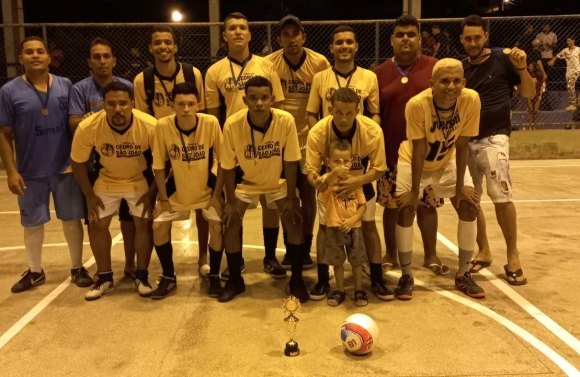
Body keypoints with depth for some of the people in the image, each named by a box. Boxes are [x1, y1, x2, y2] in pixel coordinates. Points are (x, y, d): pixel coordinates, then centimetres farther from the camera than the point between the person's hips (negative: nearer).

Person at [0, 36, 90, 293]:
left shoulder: (65, 86, 0)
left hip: (66, 168, 1)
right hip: (30, 172, -1)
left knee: (72, 220, 9)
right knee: (33, 223, 13)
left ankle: (77, 268, 26)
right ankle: (35, 271, 32)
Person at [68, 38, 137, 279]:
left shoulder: (127, 87, 2)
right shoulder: (80, 89, -3)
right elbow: (74, 125, -11)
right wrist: (87, 121, -30)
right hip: (94, 163, -1)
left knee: (129, 215, 10)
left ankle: (130, 264, 27)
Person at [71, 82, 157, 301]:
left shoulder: (150, 126, -32)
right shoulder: (88, 127, -29)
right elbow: (78, 162, -10)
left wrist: (152, 192, -13)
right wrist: (89, 195, -7)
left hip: (139, 180, -1)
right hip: (107, 180, 1)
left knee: (143, 224, -3)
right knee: (97, 225, 1)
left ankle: (142, 277, 15)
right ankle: (105, 278, 17)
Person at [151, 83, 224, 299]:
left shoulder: (211, 123, -23)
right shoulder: (162, 126, -21)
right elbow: (159, 165, -10)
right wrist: (163, 198, -7)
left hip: (208, 190, -1)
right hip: (177, 192, 1)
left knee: (217, 226, -15)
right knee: (159, 226, -8)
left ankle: (214, 276, 9)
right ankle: (169, 278, 13)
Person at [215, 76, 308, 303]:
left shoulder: (286, 121, -29)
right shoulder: (232, 124, -29)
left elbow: (290, 163, -18)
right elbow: (228, 166, -16)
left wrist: (291, 198, -14)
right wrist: (231, 202, -12)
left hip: (278, 182, 0)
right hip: (246, 182, 1)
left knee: (294, 222, -11)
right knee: (231, 223, -8)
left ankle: (296, 280, 8)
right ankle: (235, 280, 13)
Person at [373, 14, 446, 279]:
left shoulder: (436, 68, 0)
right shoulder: (380, 73, 4)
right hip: (391, 152, 1)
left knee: (427, 205, 9)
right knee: (391, 205, 10)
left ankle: (431, 256, 25)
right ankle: (390, 255, 25)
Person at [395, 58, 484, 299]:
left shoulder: (471, 100, -27)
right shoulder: (417, 104, -34)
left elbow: (461, 146, -19)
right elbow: (418, 150, -27)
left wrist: (460, 186, -15)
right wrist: (414, 191, -21)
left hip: (448, 162, 3)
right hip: (413, 161, -2)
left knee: (469, 206, -6)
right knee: (406, 209, -14)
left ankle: (463, 275, 9)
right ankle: (406, 276, 2)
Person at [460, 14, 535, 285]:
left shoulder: (502, 60, -2)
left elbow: (529, 93, -2)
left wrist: (522, 68, -18)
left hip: (493, 138, -5)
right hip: (465, 139, 5)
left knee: (502, 197, -13)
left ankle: (513, 257, 1)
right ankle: (484, 252, 23)